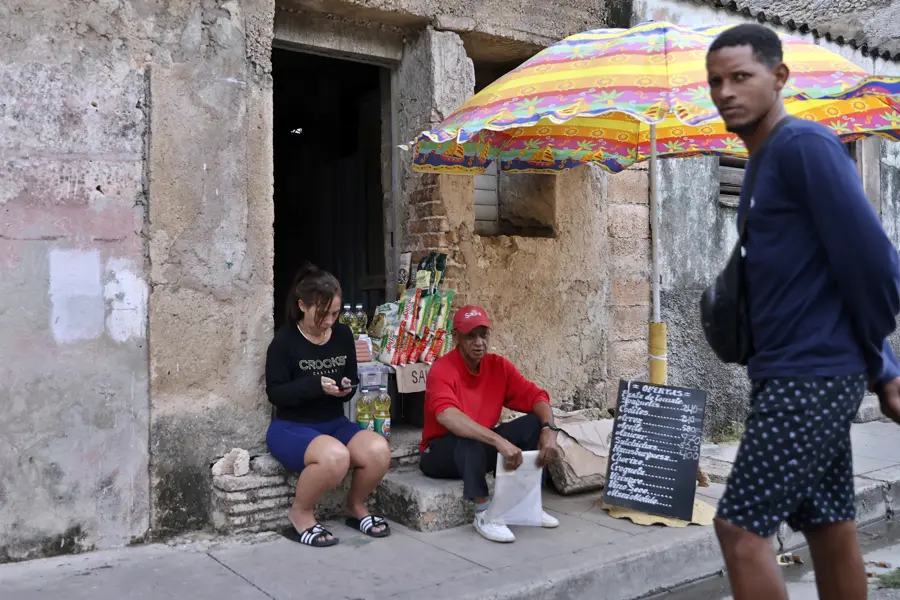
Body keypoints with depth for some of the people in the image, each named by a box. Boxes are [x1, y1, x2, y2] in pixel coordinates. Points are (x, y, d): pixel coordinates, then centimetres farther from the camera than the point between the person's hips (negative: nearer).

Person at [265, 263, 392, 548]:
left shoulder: (343, 335, 5)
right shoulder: (285, 340, -10)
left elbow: (353, 380, 14)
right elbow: (275, 393, -12)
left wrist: (348, 387, -10)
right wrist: (315, 385, -26)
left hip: (334, 423, 5)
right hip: (292, 427, -5)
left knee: (379, 450, -25)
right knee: (335, 456, -37)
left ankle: (356, 507, 6)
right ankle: (301, 514, -8)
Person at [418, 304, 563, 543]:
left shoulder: (498, 366, -3)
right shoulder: (442, 369, -22)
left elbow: (535, 397, -3)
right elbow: (446, 416, -41)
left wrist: (549, 430, -25)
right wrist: (499, 441, -48)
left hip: (483, 447, 6)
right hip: (441, 452, -6)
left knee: (535, 423, -11)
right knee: (470, 439, -38)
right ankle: (483, 514, -26)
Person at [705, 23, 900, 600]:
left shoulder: (804, 145, -12)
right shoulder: (765, 164, 16)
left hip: (811, 375, -9)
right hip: (794, 375, 9)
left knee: (741, 526, -5)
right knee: (830, 530, 15)